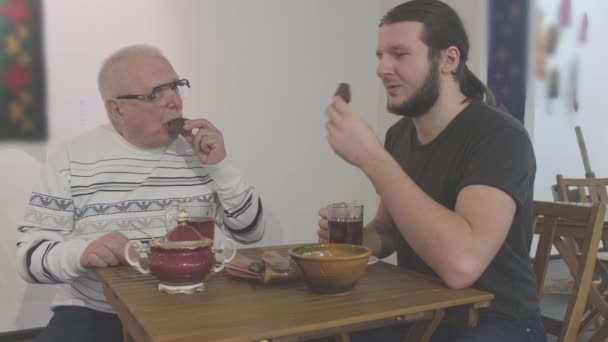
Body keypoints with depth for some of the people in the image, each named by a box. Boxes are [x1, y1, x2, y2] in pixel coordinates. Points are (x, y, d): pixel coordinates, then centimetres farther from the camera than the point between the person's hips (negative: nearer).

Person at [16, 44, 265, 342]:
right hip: (95, 314, 0)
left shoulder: (200, 150, 2)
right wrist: (80, 253, -25)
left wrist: (220, 166, -11)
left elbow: (250, 231, 2)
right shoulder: (72, 160, -4)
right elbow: (31, 255, -4)